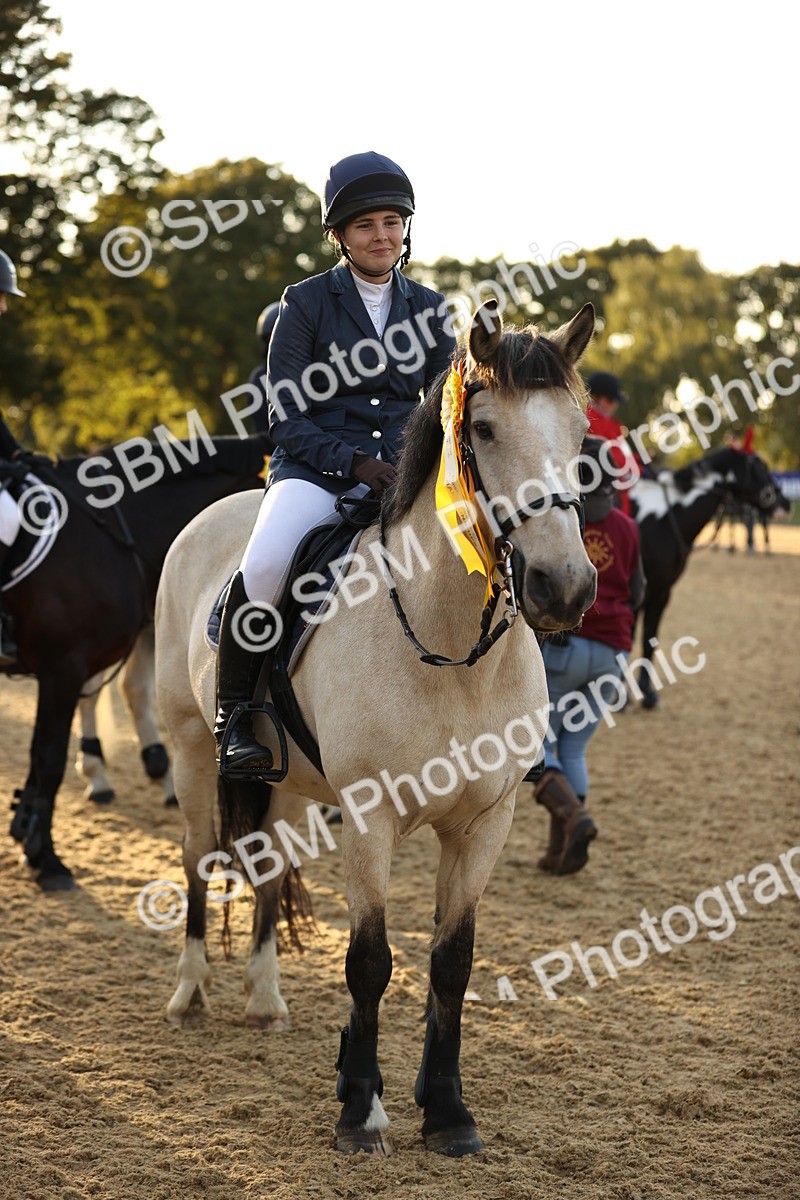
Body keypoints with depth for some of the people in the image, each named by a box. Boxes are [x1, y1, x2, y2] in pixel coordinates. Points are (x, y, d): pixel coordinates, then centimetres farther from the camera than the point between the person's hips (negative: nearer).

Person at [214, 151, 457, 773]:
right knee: (266, 566, -33)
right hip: (316, 466, -3)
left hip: (406, 471, 3)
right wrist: (351, 462, -17)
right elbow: (287, 417, -1)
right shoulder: (307, 303, 3)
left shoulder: (429, 308, 14)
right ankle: (235, 715, -11)